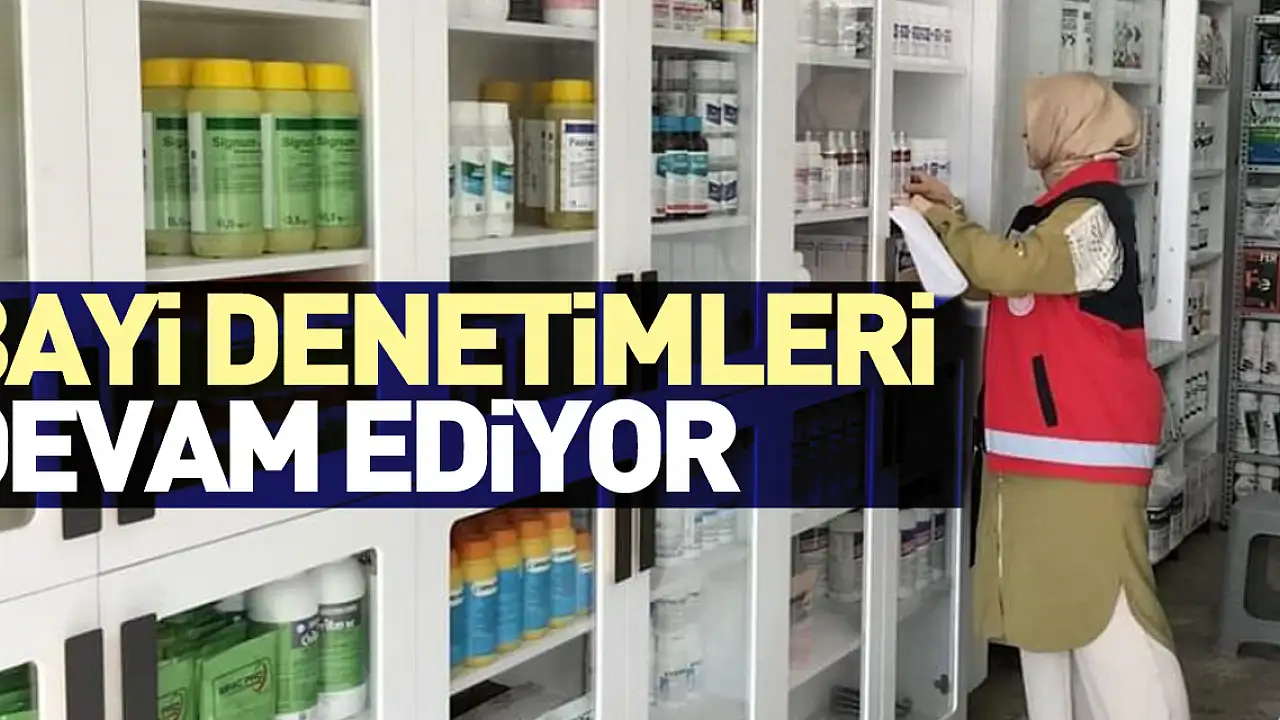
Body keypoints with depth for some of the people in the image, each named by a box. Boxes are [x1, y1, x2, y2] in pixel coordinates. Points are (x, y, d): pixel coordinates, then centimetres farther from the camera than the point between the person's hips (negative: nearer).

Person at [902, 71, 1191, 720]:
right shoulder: (1070, 207, 19)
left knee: (1104, 604, -11)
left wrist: (940, 221, -12)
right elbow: (1008, 271, 27)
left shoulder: (1093, 210, -14)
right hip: (1049, 439, 10)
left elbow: (1011, 267, -26)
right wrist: (952, 213, 19)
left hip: (1086, 444, -10)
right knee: (1050, 600, 14)